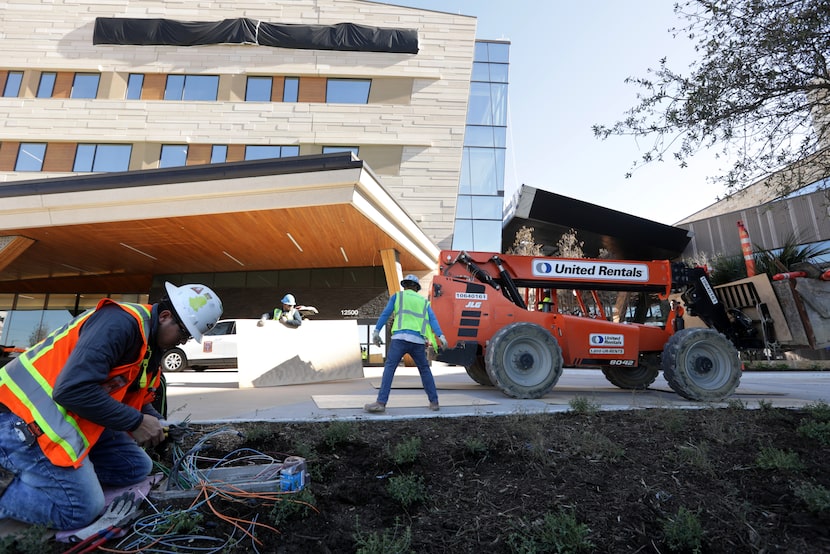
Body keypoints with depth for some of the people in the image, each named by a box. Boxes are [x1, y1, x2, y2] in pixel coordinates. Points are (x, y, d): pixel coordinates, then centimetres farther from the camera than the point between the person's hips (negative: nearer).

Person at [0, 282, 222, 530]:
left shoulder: (150, 345, 6)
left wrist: (161, 426, -1)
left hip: (74, 418, 10)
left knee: (137, 467, 8)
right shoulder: (120, 321, -25)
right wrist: (136, 422, -22)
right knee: (82, 509, -16)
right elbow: (72, 389, -32)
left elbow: (135, 399, 17)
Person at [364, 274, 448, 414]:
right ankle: (434, 402, 17)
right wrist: (441, 336, -3)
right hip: (418, 340, 3)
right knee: (425, 370, 17)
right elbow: (432, 319, 8)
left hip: (400, 337, -3)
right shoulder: (424, 301, 23)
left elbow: (385, 314, 5)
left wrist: (376, 331, 3)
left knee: (389, 368, -1)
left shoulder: (397, 296, 17)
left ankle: (381, 402, -10)